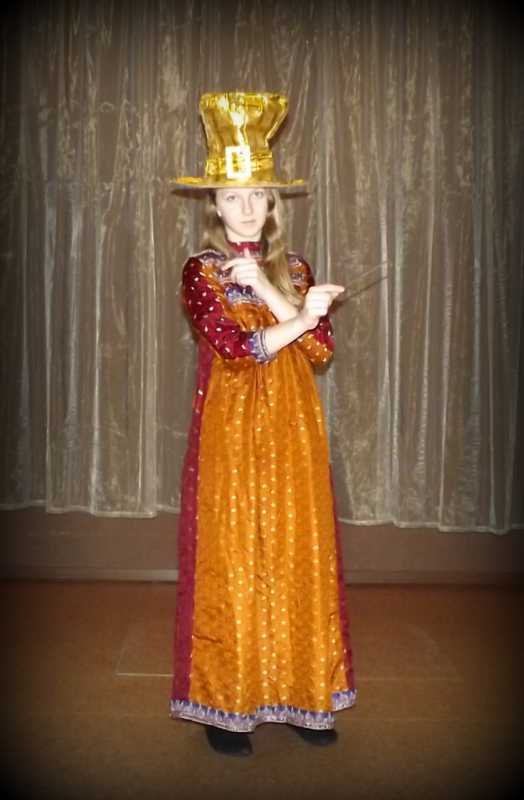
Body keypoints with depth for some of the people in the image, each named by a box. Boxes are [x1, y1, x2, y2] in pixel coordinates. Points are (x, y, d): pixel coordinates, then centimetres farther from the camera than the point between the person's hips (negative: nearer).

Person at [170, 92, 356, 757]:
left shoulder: (295, 270, 11)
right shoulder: (201, 272, 0)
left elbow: (321, 349, -3)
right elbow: (234, 351, -13)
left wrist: (267, 290, -11)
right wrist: (299, 315, -12)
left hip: (291, 434, 4)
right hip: (230, 433, -3)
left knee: (297, 558, 6)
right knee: (229, 564, 1)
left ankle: (299, 691, 21)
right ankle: (225, 702, 15)